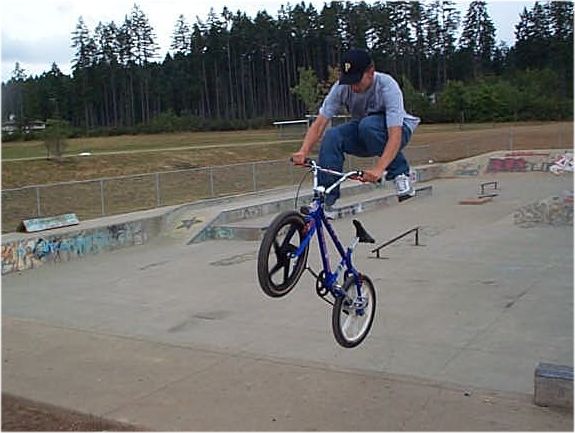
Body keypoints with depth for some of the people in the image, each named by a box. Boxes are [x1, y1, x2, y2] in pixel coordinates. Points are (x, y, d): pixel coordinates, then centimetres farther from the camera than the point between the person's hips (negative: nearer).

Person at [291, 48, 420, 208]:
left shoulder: (387, 87, -31)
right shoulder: (341, 87, -19)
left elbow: (395, 135, -39)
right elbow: (319, 123, -22)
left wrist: (379, 168, -53)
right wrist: (303, 152, -40)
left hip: (395, 130, -4)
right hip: (362, 135, 4)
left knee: (368, 125, -36)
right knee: (331, 137, -26)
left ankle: (400, 173, -16)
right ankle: (324, 199, -20)